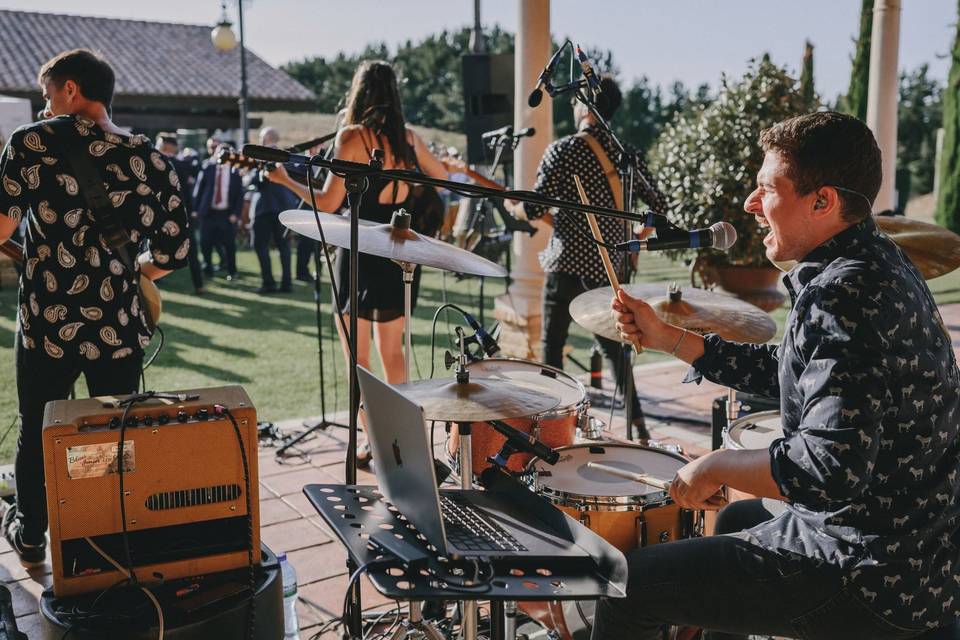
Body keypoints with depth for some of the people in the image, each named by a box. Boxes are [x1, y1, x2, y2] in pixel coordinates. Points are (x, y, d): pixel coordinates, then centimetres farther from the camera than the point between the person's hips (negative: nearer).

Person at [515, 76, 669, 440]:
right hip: (611, 264, 5)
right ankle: (637, 422, 16)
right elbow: (658, 207, 7)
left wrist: (512, 205, 10)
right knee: (612, 343, 16)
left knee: (552, 345, 6)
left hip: (569, 261, -5)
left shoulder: (562, 151, -9)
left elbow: (533, 209, -11)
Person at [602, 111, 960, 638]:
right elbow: (785, 370, 15)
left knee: (629, 582, -4)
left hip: (872, 580, -10)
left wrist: (717, 466, -19)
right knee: (733, 517, 35)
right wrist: (665, 337, 10)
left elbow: (830, 469, -35)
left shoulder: (844, 295, -27)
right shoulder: (875, 267, 6)